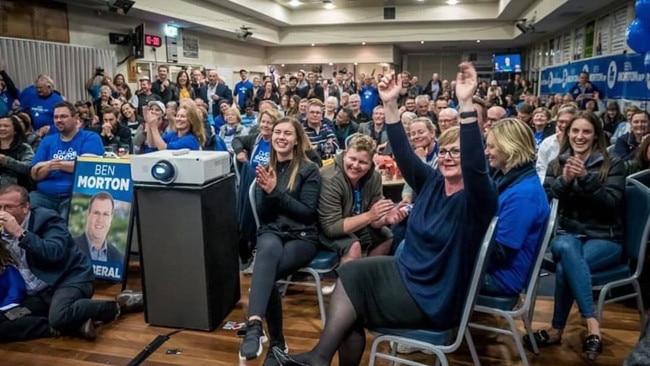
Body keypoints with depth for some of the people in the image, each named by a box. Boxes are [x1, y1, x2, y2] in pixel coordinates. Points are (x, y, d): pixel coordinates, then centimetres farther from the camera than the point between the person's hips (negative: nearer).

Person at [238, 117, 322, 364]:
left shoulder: (309, 170, 2)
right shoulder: (265, 170, 14)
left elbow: (308, 212, -7)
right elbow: (263, 214, 9)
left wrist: (276, 191, -15)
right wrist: (266, 191, -12)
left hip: (302, 236, -2)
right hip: (271, 232, 2)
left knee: (265, 271, -34)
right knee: (269, 249, -35)